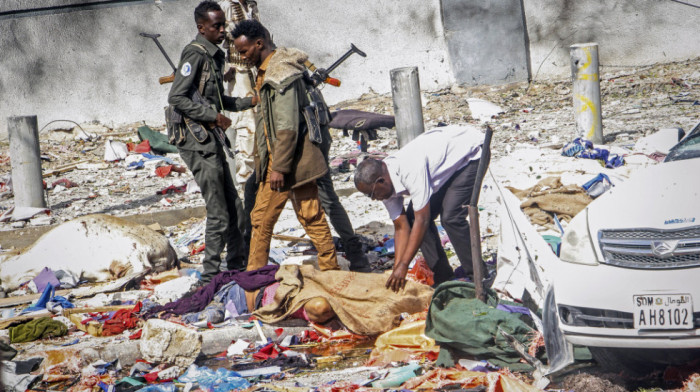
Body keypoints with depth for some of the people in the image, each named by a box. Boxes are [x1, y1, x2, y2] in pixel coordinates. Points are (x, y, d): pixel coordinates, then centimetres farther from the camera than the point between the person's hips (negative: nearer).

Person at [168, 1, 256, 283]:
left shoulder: (214, 56, 15)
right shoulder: (195, 55, -14)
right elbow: (176, 98, -20)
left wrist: (248, 102, 13)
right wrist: (213, 116, -20)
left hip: (211, 141, 9)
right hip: (197, 141, -9)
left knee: (232, 205, 14)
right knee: (218, 213, -7)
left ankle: (238, 263, 25)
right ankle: (210, 273, 1)